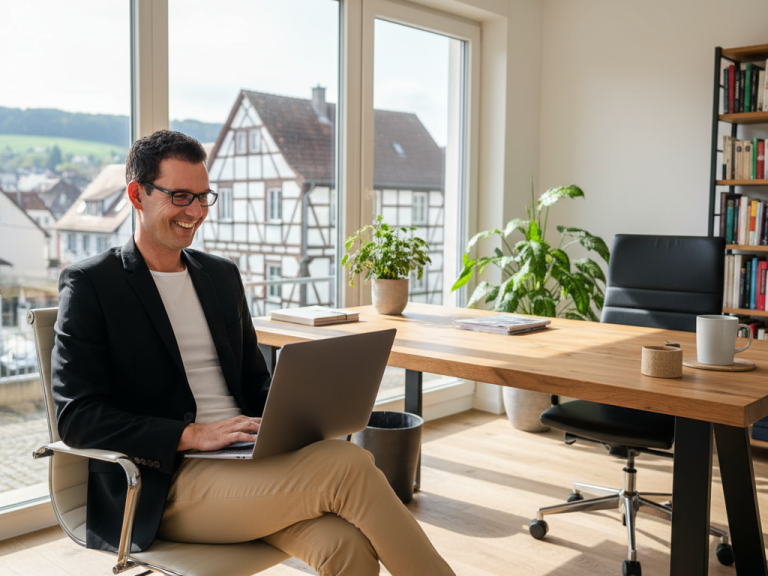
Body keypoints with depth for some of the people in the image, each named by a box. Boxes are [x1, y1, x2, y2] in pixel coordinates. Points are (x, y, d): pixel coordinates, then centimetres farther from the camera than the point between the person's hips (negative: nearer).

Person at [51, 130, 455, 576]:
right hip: (167, 485, -5)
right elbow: (77, 415, -9)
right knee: (348, 465, -25)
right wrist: (193, 434, -19)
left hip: (247, 460, 5)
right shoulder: (89, 284, 0)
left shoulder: (222, 275, 17)